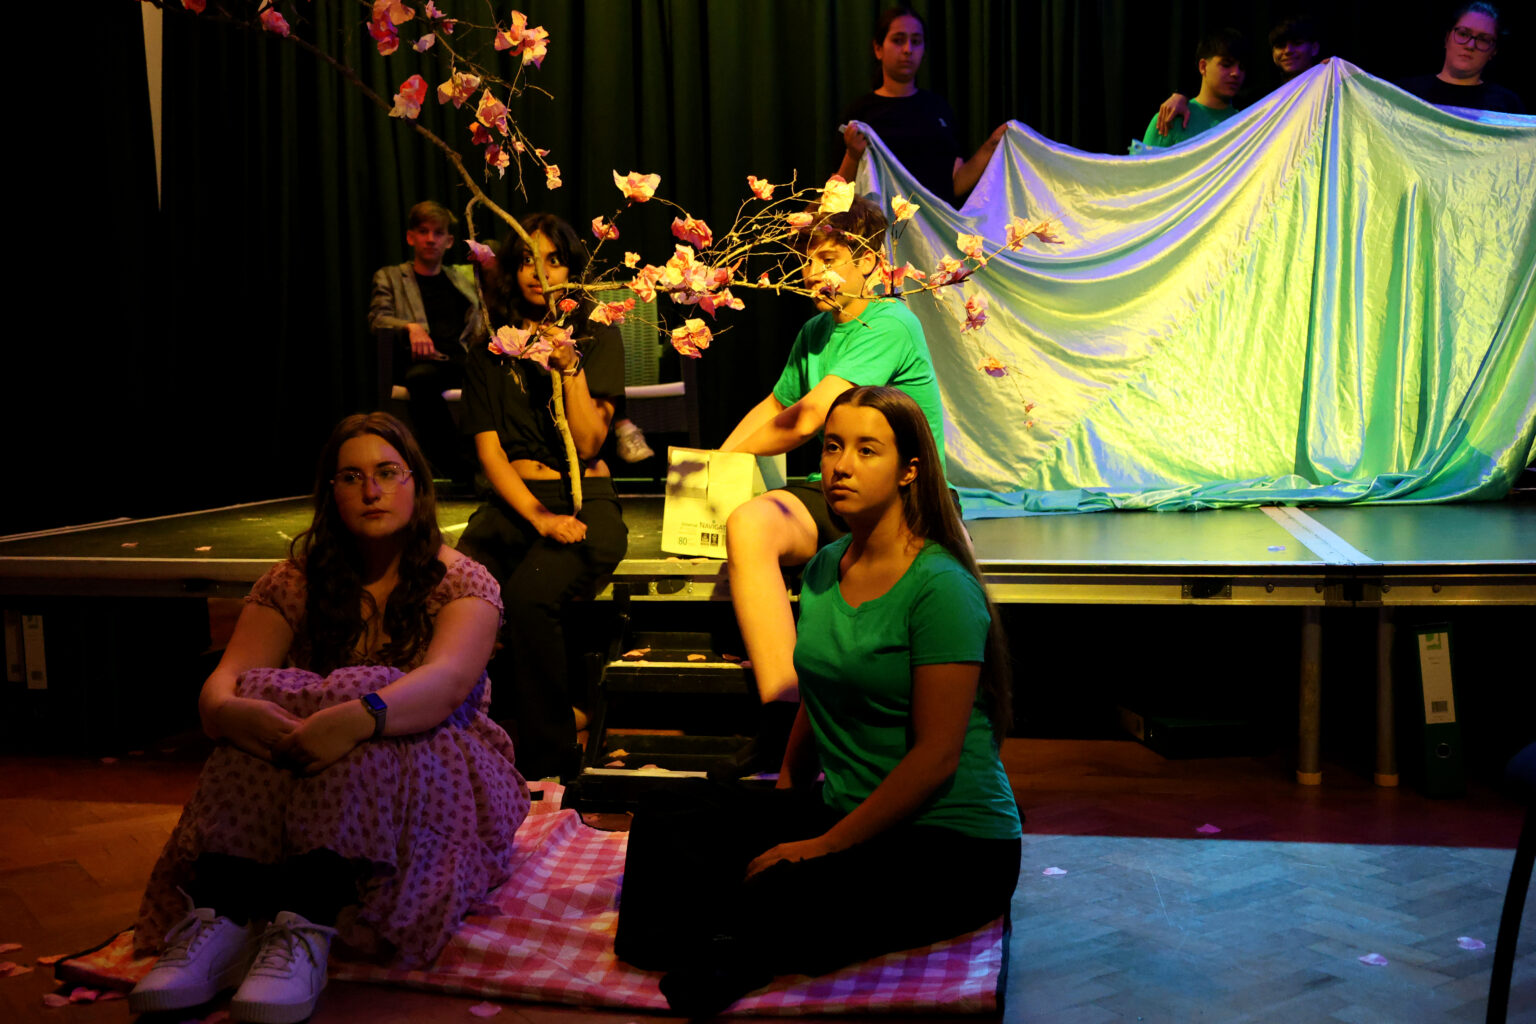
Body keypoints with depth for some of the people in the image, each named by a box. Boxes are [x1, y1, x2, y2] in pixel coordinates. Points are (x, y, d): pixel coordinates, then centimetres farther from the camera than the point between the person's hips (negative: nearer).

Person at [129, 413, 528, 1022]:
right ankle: (219, 915, -39)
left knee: (356, 696, -33)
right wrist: (228, 710, -33)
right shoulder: (296, 583, 6)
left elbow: (448, 680, -24)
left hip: (435, 774, -3)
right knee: (271, 700, -27)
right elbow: (222, 682, -7)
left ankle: (306, 928, -47)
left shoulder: (461, 583, -4)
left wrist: (362, 715, -45)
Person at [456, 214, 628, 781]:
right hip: (512, 501, 3)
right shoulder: (491, 348, 14)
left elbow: (589, 444, -1)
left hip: (585, 500, -2)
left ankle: (549, 768, -22)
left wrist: (571, 367, -14)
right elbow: (489, 449, 5)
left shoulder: (598, 336, 9)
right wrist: (539, 517, -11)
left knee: (530, 593, -35)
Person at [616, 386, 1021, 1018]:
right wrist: (784, 793, 8)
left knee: (778, 900, -33)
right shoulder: (826, 568, 8)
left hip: (954, 844, -7)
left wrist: (826, 845, -15)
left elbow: (936, 755, -18)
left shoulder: (940, 587, -16)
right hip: (848, 813, 7)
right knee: (667, 827, -11)